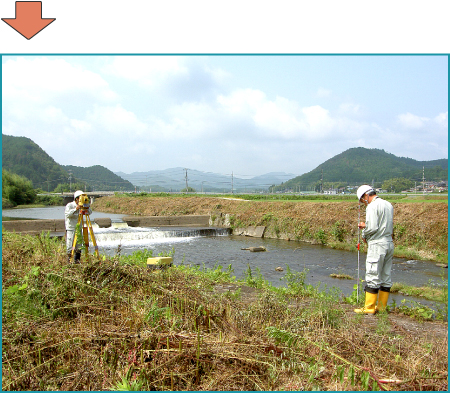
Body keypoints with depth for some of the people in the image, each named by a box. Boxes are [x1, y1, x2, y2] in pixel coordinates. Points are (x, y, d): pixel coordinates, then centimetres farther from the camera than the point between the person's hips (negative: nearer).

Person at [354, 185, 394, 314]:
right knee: (386, 277, 11)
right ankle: (382, 306, 19)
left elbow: (372, 228, -20)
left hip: (377, 245, -9)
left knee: (373, 276, -4)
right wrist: (365, 225, 16)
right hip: (389, 243, 9)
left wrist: (364, 234, 1)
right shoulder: (388, 205, 14)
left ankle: (369, 307, 1)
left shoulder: (372, 206, -12)